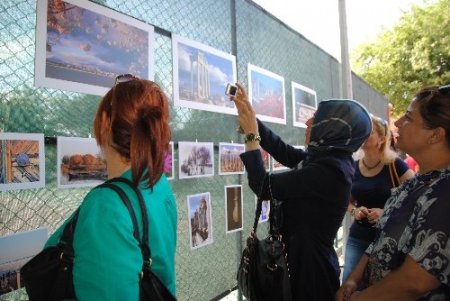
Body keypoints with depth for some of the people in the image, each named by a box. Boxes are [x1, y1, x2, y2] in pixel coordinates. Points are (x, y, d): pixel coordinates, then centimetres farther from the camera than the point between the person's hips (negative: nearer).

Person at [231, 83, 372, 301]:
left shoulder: (327, 170, -28)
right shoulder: (328, 158, 0)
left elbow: (264, 186, -24)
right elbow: (284, 153, 8)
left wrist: (251, 135, -16)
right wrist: (250, 116, 4)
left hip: (310, 266, -8)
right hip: (306, 257, 8)